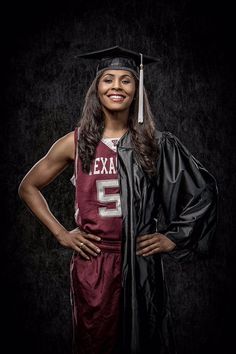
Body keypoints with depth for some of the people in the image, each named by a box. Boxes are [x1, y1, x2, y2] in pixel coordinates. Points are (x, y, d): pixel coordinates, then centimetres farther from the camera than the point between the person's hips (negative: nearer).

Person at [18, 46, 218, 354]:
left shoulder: (156, 143, -1)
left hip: (141, 262, 0)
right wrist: (61, 233, 1)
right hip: (92, 262, 0)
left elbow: (204, 191, 7)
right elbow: (28, 188, 9)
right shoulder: (77, 142, -1)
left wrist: (174, 238, 2)